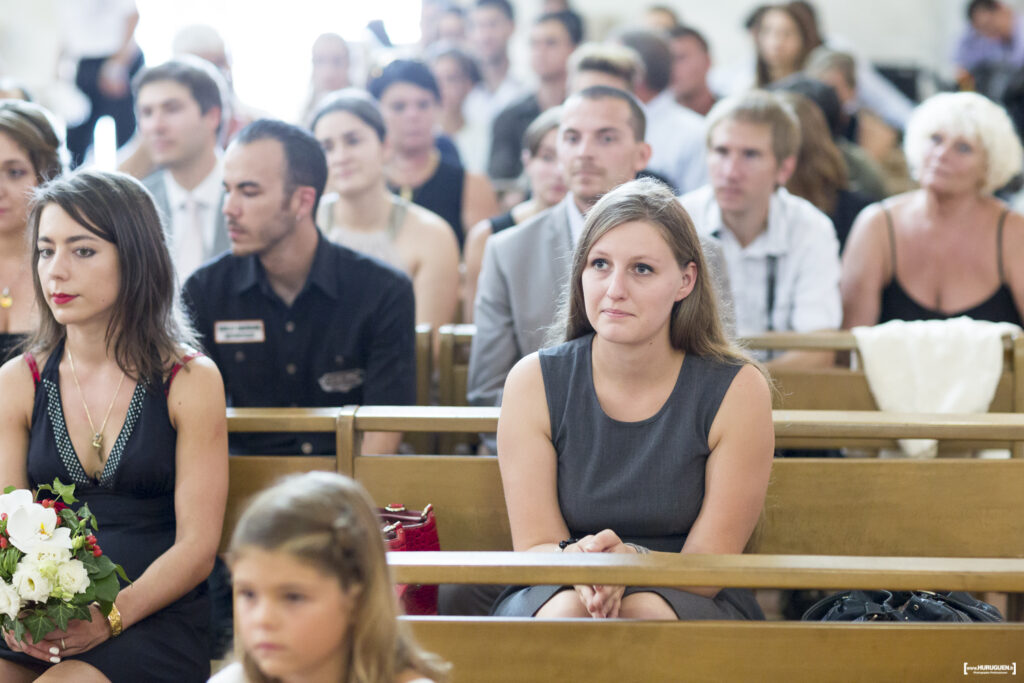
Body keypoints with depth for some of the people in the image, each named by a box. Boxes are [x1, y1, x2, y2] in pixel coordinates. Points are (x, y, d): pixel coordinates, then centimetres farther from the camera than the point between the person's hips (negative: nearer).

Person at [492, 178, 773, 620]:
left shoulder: (738, 391, -8)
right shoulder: (533, 382, -3)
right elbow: (533, 547, -3)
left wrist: (633, 559, -30)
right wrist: (577, 559, -28)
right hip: (549, 595, 1)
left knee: (646, 614, -35)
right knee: (567, 612, -33)